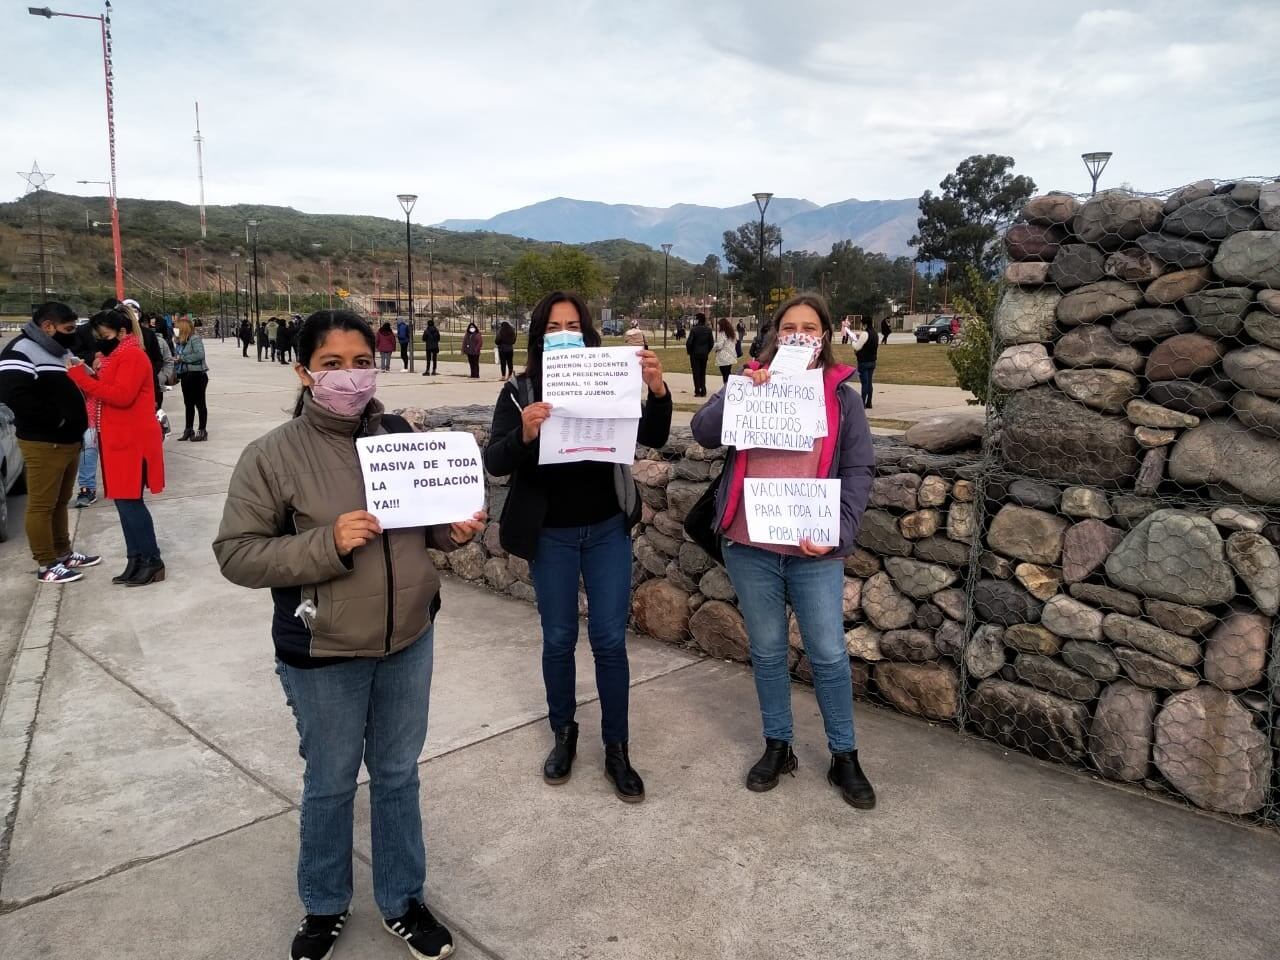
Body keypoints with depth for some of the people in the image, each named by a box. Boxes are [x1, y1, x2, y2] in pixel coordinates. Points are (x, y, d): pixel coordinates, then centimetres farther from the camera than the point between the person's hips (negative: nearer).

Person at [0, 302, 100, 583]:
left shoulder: (60, 351, 18)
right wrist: (55, 420, -21)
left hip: (70, 440, 10)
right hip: (43, 444, -9)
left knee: (61, 502, 18)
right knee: (41, 505, -3)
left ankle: (63, 553, 28)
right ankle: (46, 565, 2)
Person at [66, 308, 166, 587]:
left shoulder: (132, 356, -13)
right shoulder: (117, 356, 18)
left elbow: (122, 396, -24)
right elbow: (109, 391, 20)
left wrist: (81, 377, -22)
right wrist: (93, 377, 2)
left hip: (133, 441, -10)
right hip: (120, 440, 10)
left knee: (130, 502, -8)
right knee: (125, 502, 10)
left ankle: (152, 562, -1)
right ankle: (136, 560, 15)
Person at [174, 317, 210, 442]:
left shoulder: (195, 338, -12)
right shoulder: (180, 341, 11)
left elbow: (200, 354, -22)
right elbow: (180, 356, 15)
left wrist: (182, 358, -16)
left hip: (197, 374, -8)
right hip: (186, 375, 8)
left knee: (199, 403, 0)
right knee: (188, 403, 13)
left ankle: (202, 431, 6)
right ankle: (188, 430, 21)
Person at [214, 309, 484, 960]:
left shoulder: (400, 435, -1)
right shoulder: (273, 455, -13)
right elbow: (236, 554, -13)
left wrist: (454, 530, -11)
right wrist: (327, 544, -26)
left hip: (409, 638, 3)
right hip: (324, 653, -3)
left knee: (398, 773, 19)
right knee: (331, 782, 16)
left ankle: (402, 901, 40)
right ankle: (324, 906, 42)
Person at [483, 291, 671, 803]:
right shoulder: (519, 391, -5)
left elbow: (652, 439, -10)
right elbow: (494, 462, -13)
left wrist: (658, 391, -28)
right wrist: (524, 434, -34)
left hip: (608, 530, 1)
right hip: (551, 535, 0)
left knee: (610, 641, 4)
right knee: (558, 640, 11)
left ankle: (617, 749, 18)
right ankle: (563, 735, 31)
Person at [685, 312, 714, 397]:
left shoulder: (694, 329, -14)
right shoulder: (708, 330, 1)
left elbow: (689, 342, -14)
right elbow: (712, 342, 4)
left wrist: (689, 351, 1)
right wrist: (707, 351, 15)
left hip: (695, 353, -4)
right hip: (704, 354, 4)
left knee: (696, 372, 2)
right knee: (703, 373, 13)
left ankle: (697, 391, -1)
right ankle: (703, 391, 12)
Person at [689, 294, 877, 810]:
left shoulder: (842, 396, 3)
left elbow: (858, 470, -1)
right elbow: (702, 431, -5)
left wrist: (840, 531, -14)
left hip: (815, 549, -1)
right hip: (749, 545, 2)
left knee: (828, 654, 6)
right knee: (766, 651, 13)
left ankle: (844, 756, 23)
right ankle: (777, 746, 30)